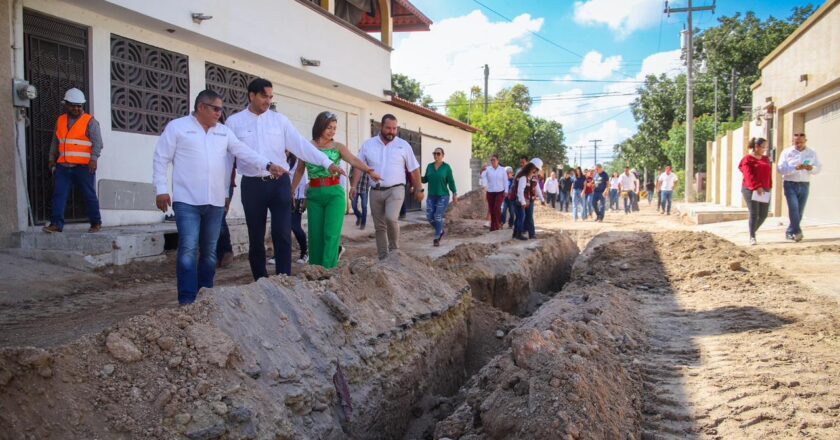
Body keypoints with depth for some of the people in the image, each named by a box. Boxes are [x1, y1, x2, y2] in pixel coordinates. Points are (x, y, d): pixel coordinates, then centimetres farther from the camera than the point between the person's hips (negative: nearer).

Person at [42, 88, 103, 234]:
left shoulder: (90, 121, 0)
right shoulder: (60, 121, 16)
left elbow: (97, 143, -8)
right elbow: (55, 142, 25)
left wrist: (94, 159, -19)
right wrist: (52, 159, 20)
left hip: (84, 166, -4)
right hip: (63, 166, 5)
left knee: (89, 195, 2)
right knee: (59, 194, -5)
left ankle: (96, 223, 13)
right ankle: (56, 224, -6)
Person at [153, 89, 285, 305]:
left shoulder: (224, 131, 14)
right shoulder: (177, 127, 1)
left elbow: (244, 152, 6)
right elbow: (161, 159, 1)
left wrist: (268, 165, -9)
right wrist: (161, 190, -6)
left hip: (215, 202, 5)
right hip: (187, 200, -5)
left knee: (209, 252, 10)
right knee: (188, 250, -12)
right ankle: (187, 300, -9)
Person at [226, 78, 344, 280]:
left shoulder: (280, 120, 5)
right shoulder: (234, 122, 4)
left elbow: (301, 144, -2)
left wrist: (327, 162, -13)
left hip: (280, 183, 0)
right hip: (252, 185, 0)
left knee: (282, 235, -3)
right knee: (256, 238, 7)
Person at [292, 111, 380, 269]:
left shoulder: (338, 147, 1)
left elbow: (354, 160, -15)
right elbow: (299, 171, 14)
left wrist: (369, 171, -33)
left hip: (335, 194, -1)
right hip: (314, 195, 1)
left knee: (331, 234, -7)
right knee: (315, 235, 4)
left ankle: (328, 270, -1)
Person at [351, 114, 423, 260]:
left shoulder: (403, 145, 1)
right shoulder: (368, 144, 4)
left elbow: (414, 169, 6)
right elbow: (359, 166, 5)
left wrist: (419, 189, 6)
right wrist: (353, 186, -4)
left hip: (395, 189, -3)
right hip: (376, 191, 3)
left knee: (391, 219, -24)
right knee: (379, 226, 6)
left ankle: (394, 250, -3)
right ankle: (383, 258, 16)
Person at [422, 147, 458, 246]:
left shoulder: (447, 167, -5)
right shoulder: (429, 166, 6)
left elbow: (451, 182, -4)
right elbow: (425, 179, 10)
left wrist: (455, 195, -8)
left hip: (443, 196, -4)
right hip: (431, 196, 4)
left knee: (438, 217, -11)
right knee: (429, 217, 0)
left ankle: (436, 238, 0)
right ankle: (440, 231, 25)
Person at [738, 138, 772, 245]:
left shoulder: (766, 159, 19)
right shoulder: (748, 159, -4)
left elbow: (769, 175, 19)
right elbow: (749, 175, -15)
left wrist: (769, 187, 8)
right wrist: (756, 187, -24)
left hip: (764, 191, 7)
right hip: (751, 190, -7)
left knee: (763, 215, 4)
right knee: (754, 214, -10)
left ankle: (752, 232, 24)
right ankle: (752, 237, -6)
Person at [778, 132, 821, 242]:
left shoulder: (812, 153, 9)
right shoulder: (787, 152, 0)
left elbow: (818, 167, 4)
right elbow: (781, 169, -9)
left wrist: (811, 168, -19)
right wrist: (795, 168, -25)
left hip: (804, 185, 3)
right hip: (790, 184, -3)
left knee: (800, 210, 6)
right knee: (793, 207, -17)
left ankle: (790, 232, 17)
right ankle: (797, 232, -17)